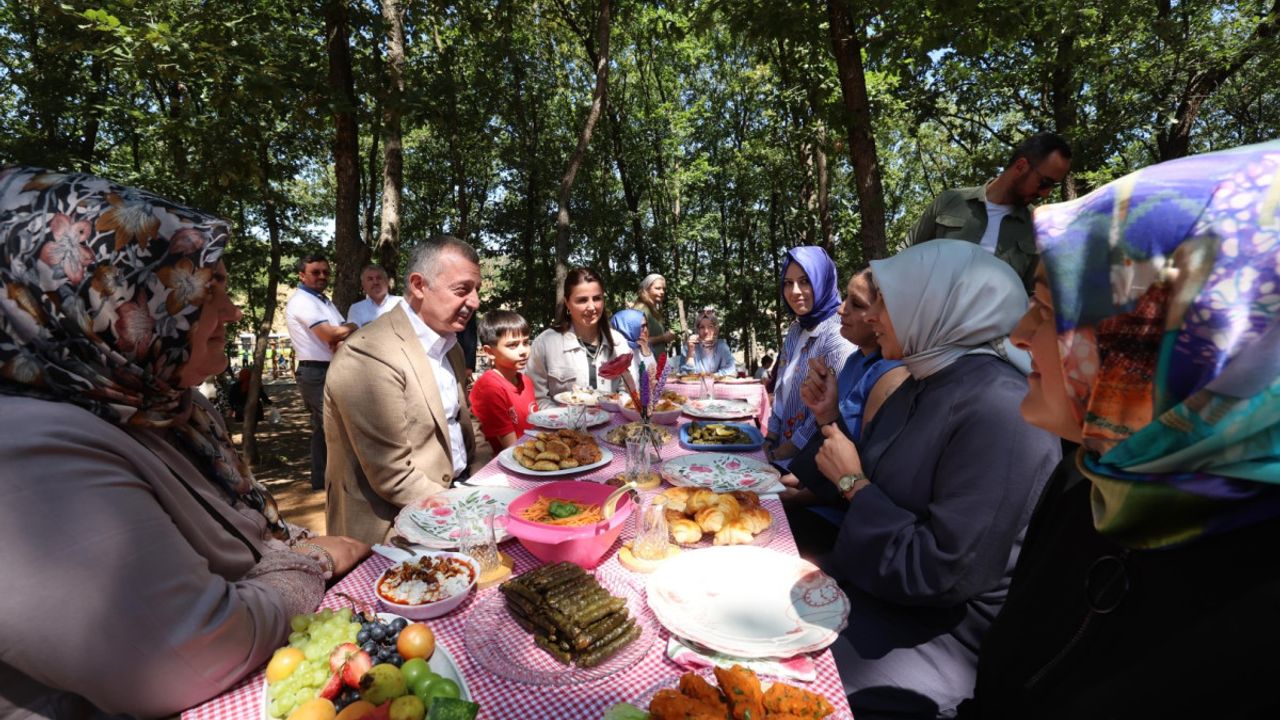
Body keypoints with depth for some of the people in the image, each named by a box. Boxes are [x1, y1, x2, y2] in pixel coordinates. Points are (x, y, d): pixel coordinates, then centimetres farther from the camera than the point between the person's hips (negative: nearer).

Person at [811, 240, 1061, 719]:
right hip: (872, 589, 8)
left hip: (939, 633, -8)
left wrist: (852, 482, -18)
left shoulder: (1000, 412, -26)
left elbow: (941, 575, -27)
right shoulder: (923, 384, 3)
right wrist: (830, 419, -1)